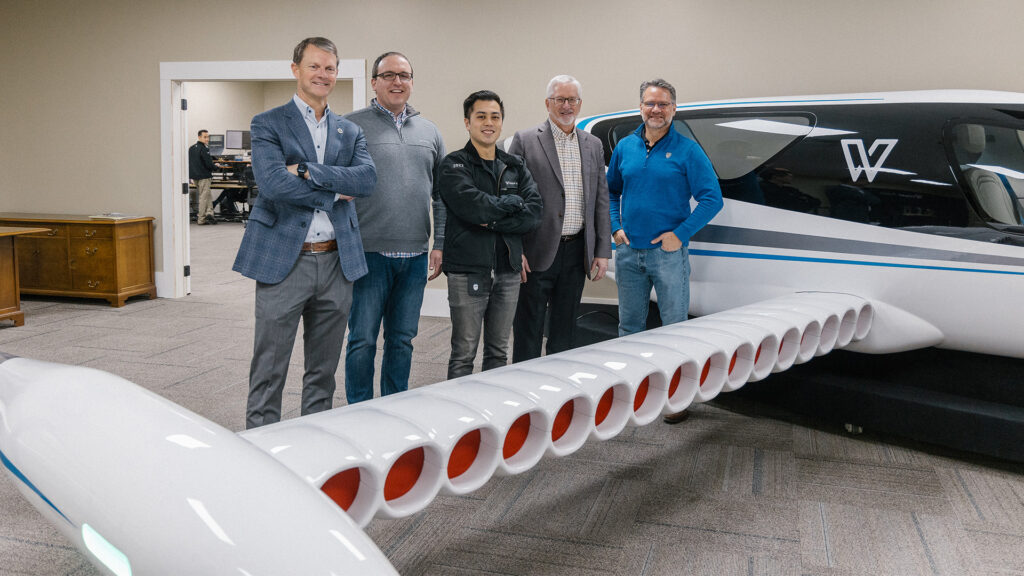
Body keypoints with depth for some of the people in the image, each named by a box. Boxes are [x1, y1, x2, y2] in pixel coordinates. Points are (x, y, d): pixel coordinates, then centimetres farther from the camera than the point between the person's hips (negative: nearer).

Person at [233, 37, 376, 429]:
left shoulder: (350, 132, 14)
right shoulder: (267, 124, 2)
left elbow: (368, 179, -5)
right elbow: (272, 183, -15)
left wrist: (307, 170, -13)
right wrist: (335, 194, -8)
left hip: (337, 261, 4)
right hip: (283, 260, -4)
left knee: (323, 371, 13)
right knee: (269, 371, 2)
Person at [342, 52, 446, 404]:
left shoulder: (429, 132, 13)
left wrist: (441, 244, 7)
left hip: (415, 256, 4)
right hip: (369, 254, -4)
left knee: (402, 339, 12)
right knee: (363, 340, 2)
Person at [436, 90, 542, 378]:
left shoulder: (515, 166, 13)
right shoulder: (453, 165, -2)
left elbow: (533, 212, -1)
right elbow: (474, 207, -19)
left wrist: (492, 221, -13)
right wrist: (512, 202, -4)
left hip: (508, 270, 5)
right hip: (468, 270, -5)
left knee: (499, 352, 13)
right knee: (464, 354, 1)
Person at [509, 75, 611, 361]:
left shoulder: (593, 145, 12)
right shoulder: (525, 140, -2)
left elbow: (601, 201, 12)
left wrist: (603, 251, 6)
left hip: (577, 252, 4)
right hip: (537, 252, -4)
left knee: (565, 330, 14)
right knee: (529, 330, 3)